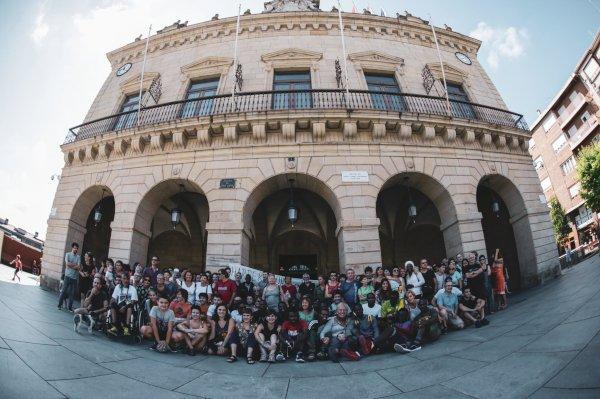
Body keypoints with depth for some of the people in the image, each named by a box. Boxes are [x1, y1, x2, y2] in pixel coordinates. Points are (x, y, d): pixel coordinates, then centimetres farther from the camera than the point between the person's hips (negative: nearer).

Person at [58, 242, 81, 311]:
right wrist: (75, 265, -6)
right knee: (64, 291, 1)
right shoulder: (68, 254, 3)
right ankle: (59, 305, 13)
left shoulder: (78, 256, 6)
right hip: (68, 276, -2)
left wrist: (70, 266, -11)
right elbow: (67, 263, -11)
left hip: (74, 277, 2)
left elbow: (78, 267, -4)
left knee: (72, 293, 5)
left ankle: (70, 306, 12)